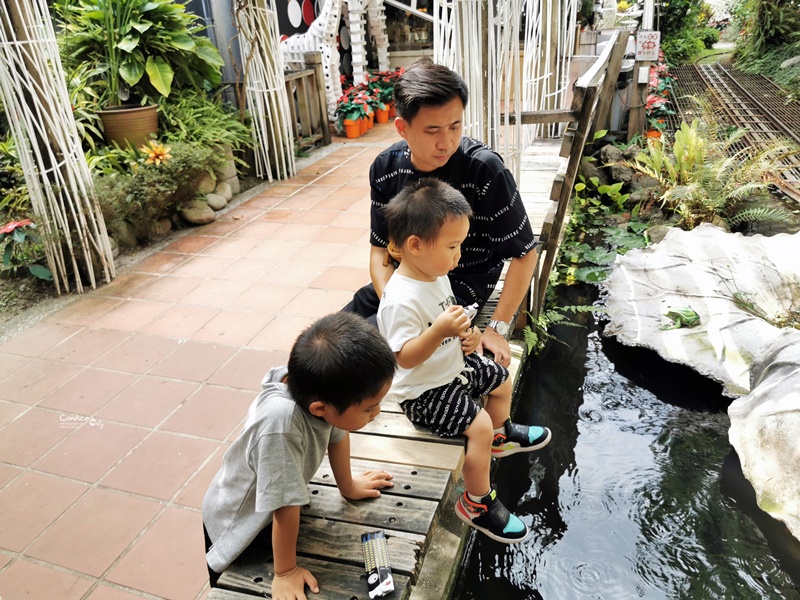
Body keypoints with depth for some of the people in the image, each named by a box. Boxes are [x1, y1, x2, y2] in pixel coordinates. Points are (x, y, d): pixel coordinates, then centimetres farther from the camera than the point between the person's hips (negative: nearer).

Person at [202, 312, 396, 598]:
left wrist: (348, 486, 9)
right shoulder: (281, 420, -48)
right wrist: (286, 571, -20)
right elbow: (285, 505, -35)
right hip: (236, 523, -6)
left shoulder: (319, 386, -29)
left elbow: (337, 432, -7)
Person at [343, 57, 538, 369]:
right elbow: (380, 248, 0)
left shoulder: (485, 170, -22)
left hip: (461, 286, -5)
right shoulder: (386, 167, -7)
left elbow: (524, 253, -14)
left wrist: (498, 328, -17)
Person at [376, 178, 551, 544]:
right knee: (479, 425, -21)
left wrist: (465, 338, -5)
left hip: (453, 365, 10)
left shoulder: (437, 275, -2)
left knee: (501, 380, 23)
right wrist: (440, 331, -45)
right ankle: (476, 505, 1)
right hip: (425, 390, -10)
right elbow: (405, 357, -32)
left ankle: (501, 436, 51)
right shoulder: (400, 300, -33)